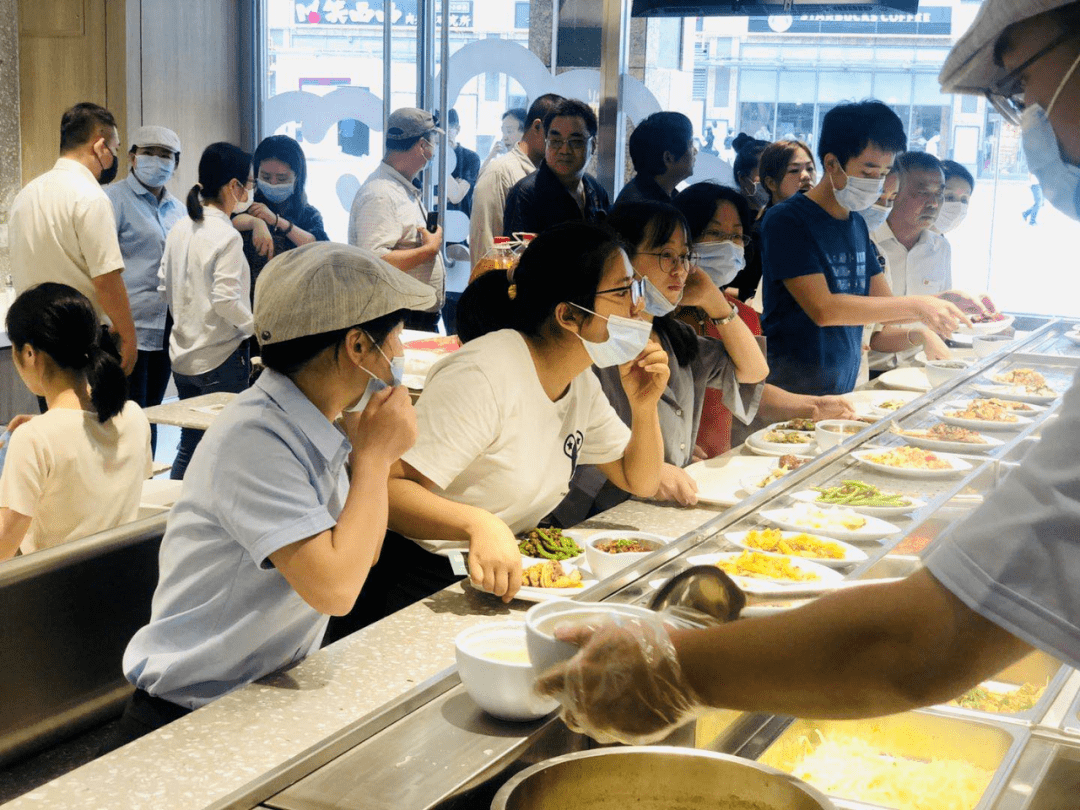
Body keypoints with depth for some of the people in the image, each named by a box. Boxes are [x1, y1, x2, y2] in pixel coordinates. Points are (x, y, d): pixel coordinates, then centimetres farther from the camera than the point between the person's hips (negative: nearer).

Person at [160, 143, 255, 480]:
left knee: (189, 445, 17)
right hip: (221, 357, -7)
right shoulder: (227, 236, -16)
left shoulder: (179, 229, 6)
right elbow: (226, 299, -21)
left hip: (183, 354, 8)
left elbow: (165, 284, 12)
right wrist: (258, 327, -8)